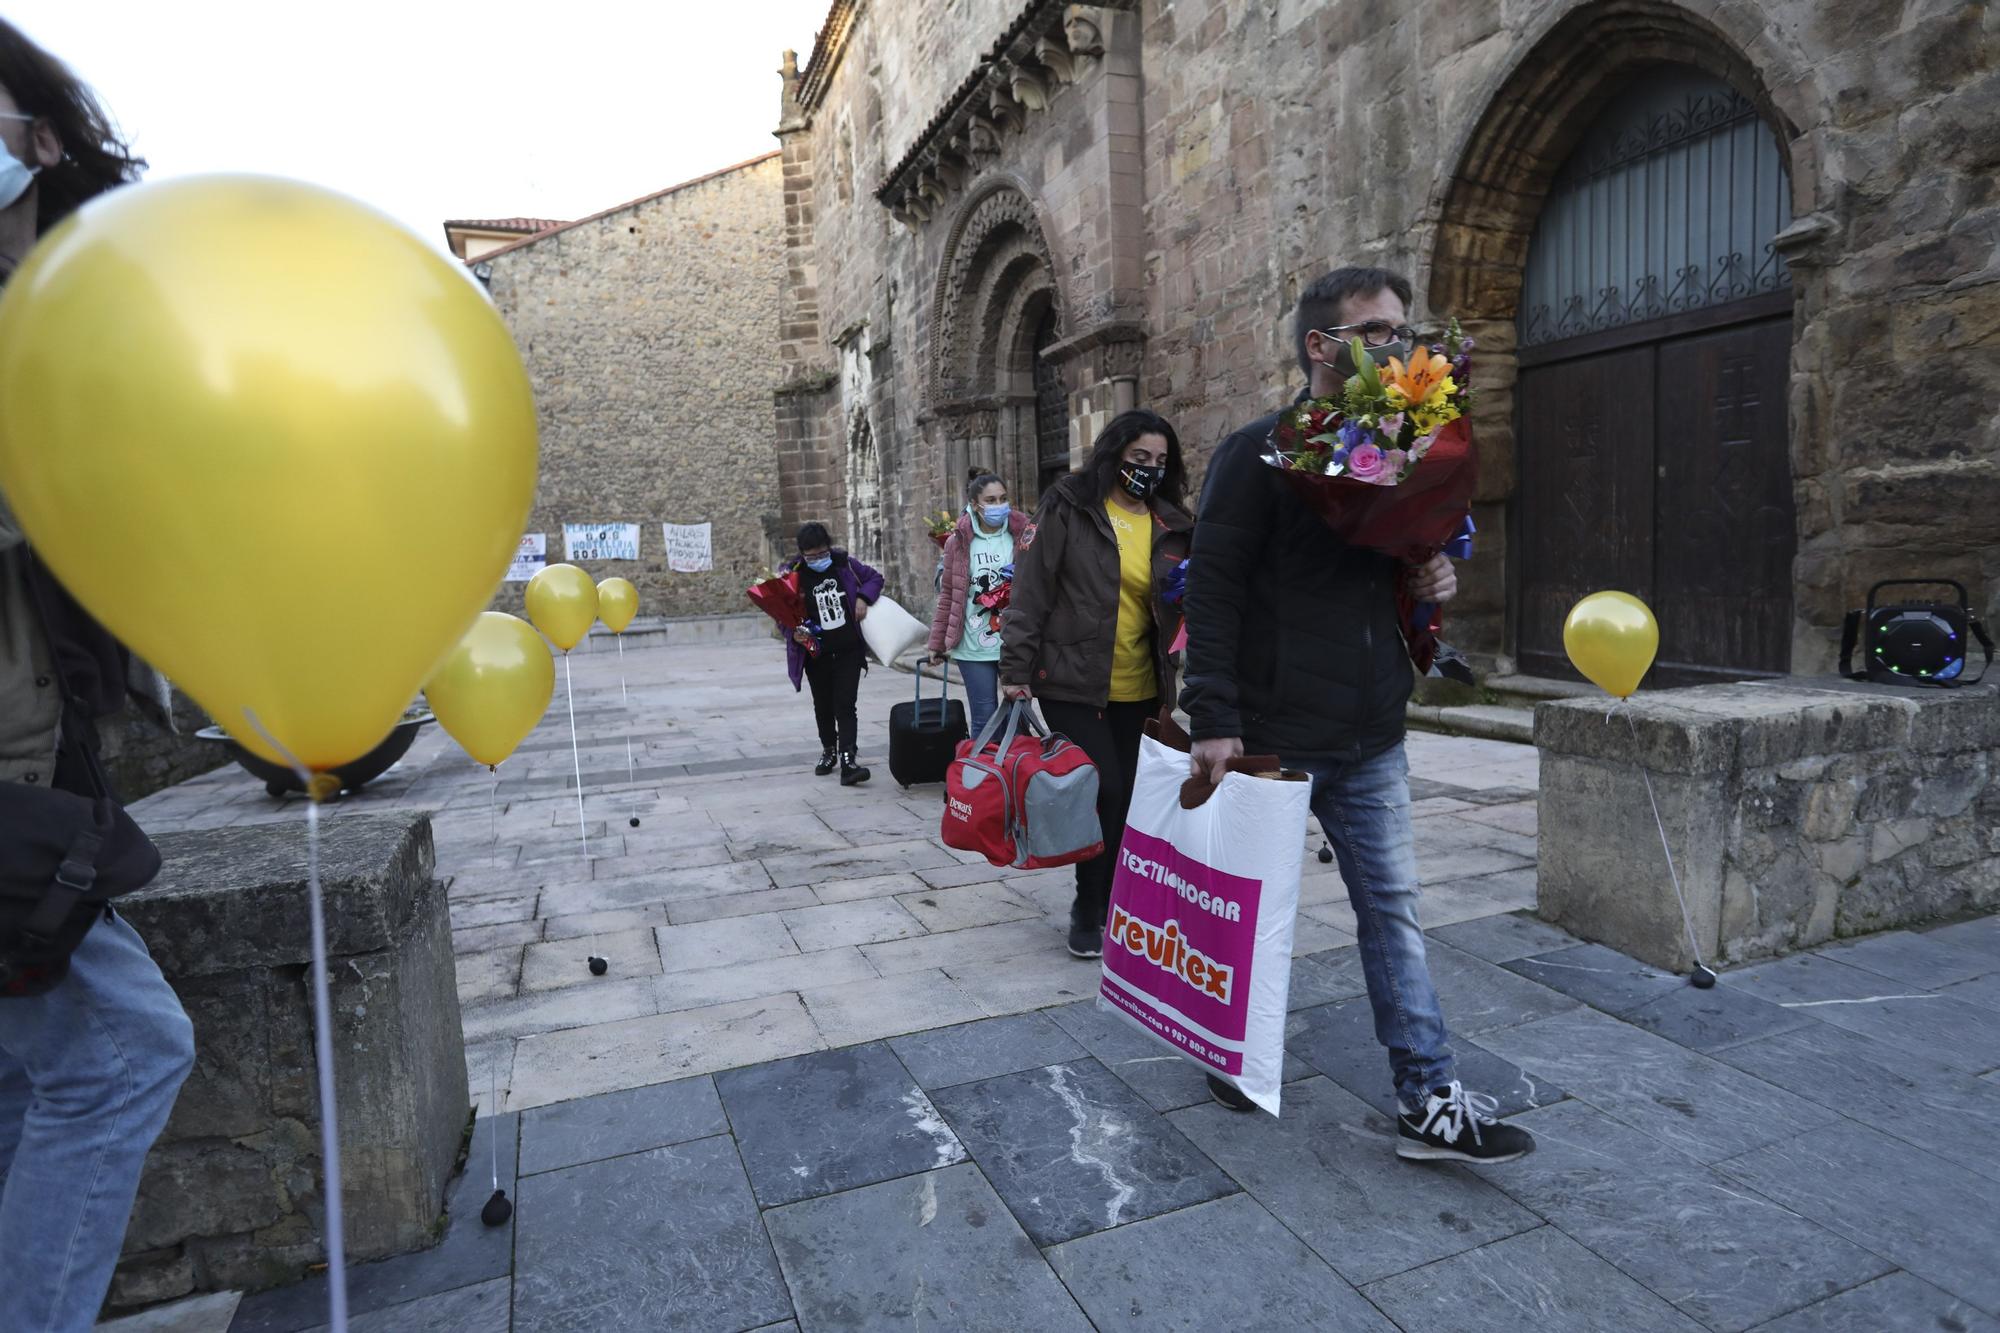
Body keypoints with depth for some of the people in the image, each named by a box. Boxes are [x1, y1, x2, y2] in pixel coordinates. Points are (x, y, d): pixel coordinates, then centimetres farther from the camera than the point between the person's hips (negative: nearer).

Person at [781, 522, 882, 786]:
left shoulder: (845, 564, -2)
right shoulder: (792, 574, -7)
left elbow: (875, 578, 12)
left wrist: (863, 598, -6)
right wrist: (794, 632, -21)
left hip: (849, 650, -1)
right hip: (816, 654, 1)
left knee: (845, 706, -7)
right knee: (823, 706, 16)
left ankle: (847, 760, -11)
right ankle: (828, 751, 36)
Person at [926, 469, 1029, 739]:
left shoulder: (1023, 535, 2)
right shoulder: (959, 542, 3)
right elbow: (948, 595, 7)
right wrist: (937, 643, 7)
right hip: (974, 647, 0)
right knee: (984, 721, 4)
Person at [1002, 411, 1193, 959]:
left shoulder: (1171, 526, 9)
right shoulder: (1068, 507, -4)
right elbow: (1031, 590, -7)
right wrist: (1017, 669, -11)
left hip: (1140, 689, 5)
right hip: (1073, 684, -5)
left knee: (1126, 801, 10)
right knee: (1107, 792, -8)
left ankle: (1105, 904, 29)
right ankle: (1090, 911, 12)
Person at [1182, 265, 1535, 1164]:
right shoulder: (1260, 451, -8)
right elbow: (1213, 588, -14)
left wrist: (1435, 579, 0)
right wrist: (1213, 718, -21)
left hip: (1371, 742, 6)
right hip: (1271, 736, -6)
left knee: (1393, 909, 8)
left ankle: (1428, 1103, 18)